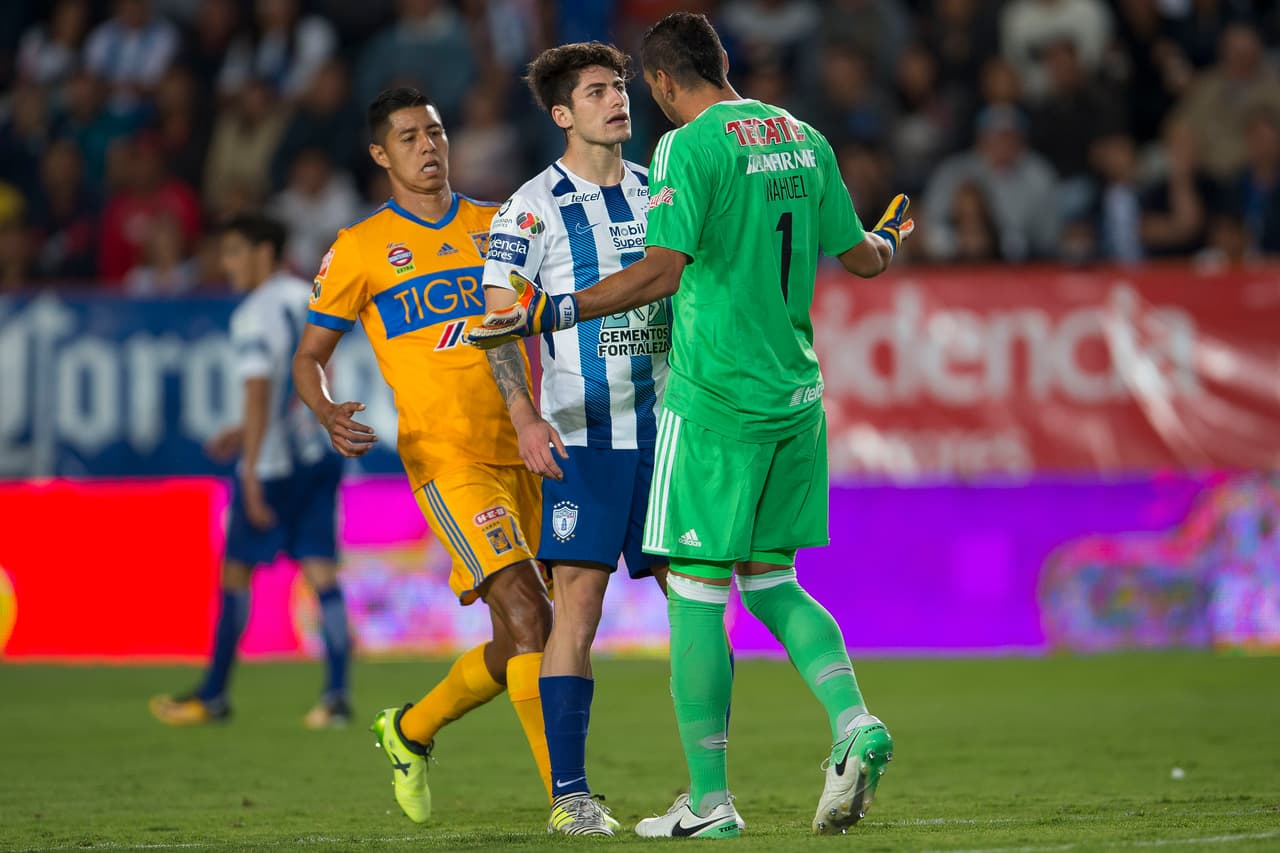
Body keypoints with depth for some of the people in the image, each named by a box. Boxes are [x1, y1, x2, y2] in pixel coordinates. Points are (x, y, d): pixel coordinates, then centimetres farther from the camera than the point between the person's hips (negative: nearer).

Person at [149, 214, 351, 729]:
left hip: (272, 463, -7)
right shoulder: (309, 298, 12)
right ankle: (336, 696, -5)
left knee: (236, 570, 5)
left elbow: (259, 393, -21)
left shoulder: (253, 317, -13)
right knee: (320, 570, 3)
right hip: (319, 456, 7)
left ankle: (214, 696, 13)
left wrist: (251, 471, -20)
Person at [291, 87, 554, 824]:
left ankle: (412, 730, 34)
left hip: (523, 452, 5)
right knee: (527, 614, -20)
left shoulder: (502, 226, 14)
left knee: (518, 645, 8)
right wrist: (330, 414, -12)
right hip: (445, 457, -5)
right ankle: (565, 792, -19)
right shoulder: (361, 248, 4)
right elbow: (310, 355, 8)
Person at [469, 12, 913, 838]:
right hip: (795, 393, 7)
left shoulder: (689, 145, -11)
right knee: (770, 579, 17)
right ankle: (853, 721, -3)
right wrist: (890, 240, 41)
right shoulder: (804, 139, 10)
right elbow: (861, 258, 18)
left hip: (715, 397, -7)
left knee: (697, 591, 0)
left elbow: (663, 270, -20)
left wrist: (550, 313, -18)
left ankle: (709, 801, 2)